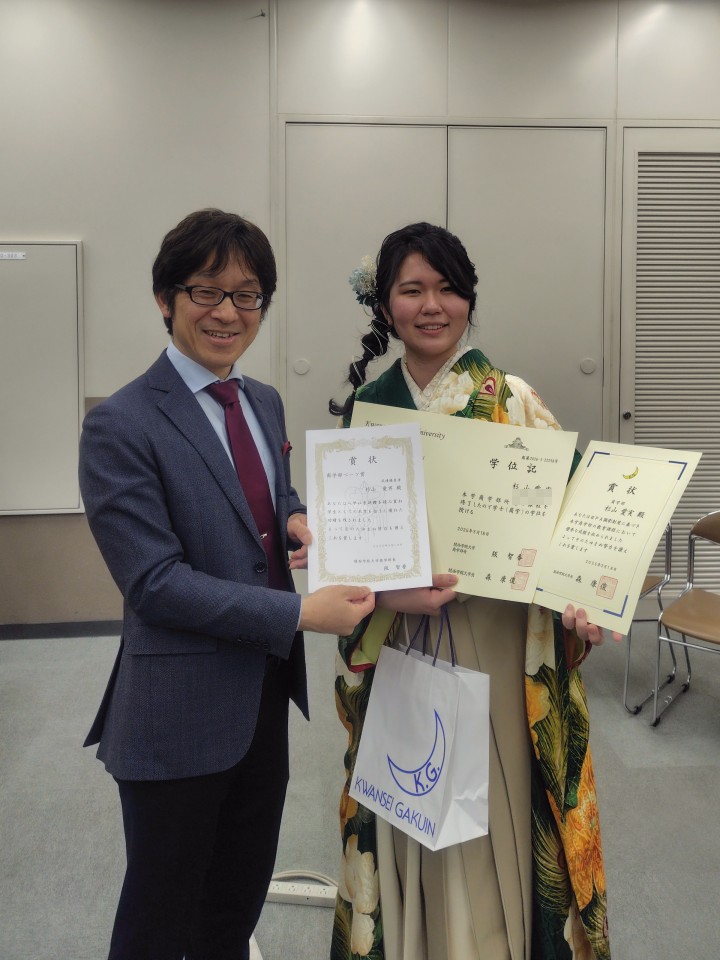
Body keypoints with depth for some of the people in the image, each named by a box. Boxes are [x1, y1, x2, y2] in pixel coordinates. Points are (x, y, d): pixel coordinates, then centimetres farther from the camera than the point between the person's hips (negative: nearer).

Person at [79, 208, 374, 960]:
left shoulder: (264, 402, 6)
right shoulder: (120, 426, -17)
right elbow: (154, 581, -20)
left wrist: (299, 521, -6)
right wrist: (299, 612, -24)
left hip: (265, 699, 7)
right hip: (179, 716, -7)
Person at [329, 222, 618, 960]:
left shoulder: (514, 402, -5)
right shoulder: (366, 406, 3)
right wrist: (387, 592, -15)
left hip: (492, 645, -2)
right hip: (395, 648, 3)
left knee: (487, 811, 8)